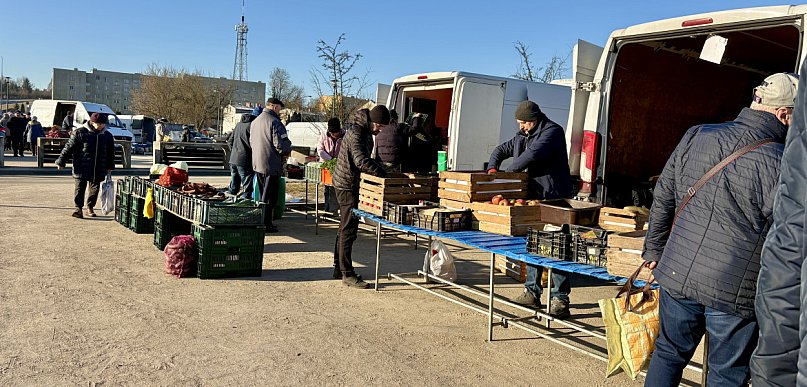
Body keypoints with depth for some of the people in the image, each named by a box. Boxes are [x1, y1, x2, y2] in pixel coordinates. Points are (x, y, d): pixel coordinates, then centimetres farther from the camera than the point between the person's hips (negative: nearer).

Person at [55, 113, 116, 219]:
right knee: (80, 188, -2)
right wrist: (61, 161, -2)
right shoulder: (80, 133, -5)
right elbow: (69, 147, -2)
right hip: (82, 168, -3)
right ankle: (78, 208, 4)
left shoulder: (107, 135, 7)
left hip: (98, 169, 4)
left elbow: (110, 153, 17)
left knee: (95, 188, 9)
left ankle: (90, 208, 21)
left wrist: (110, 167, 18)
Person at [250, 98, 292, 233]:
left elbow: (251, 142, 19)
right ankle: (265, 224, 0)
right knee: (270, 197, -2)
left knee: (263, 195, 17)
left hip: (257, 164, 9)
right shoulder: (274, 122, -17)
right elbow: (281, 145, -21)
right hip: (271, 165, -8)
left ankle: (261, 222, 22)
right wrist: (287, 151, -2)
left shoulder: (254, 122, 12)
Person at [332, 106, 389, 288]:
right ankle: (347, 274, -3)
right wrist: (384, 174, -31)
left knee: (345, 229, 15)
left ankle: (339, 269, 24)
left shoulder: (366, 133, 12)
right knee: (348, 231, -8)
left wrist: (381, 172, 7)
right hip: (346, 186, -10)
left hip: (351, 185, 10)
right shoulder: (355, 133, -19)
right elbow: (361, 161, -32)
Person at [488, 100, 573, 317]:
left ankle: (560, 299, -4)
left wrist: (508, 172, -13)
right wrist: (492, 168, 8)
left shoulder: (552, 131, -8)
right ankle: (532, 292, 21)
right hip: (532, 198, 9)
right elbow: (501, 150, 29)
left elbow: (533, 155, -22)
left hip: (554, 199, -8)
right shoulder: (522, 137, 18)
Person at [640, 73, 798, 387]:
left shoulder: (695, 136, 0)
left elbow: (662, 199, 7)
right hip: (734, 291, -4)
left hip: (678, 275, 4)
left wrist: (654, 250, 18)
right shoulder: (778, 164, -16)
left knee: (669, 353, 21)